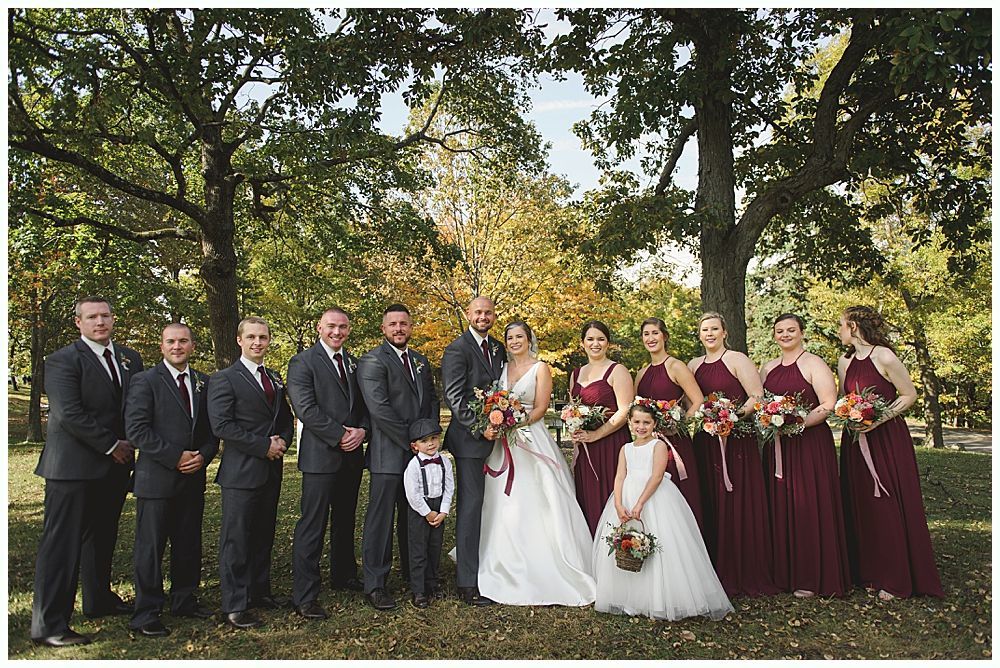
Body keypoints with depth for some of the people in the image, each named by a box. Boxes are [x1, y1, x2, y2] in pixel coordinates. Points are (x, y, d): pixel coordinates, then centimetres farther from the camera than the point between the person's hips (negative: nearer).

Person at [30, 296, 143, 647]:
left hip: (114, 467, 7)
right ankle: (49, 625, 8)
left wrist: (130, 446, -1)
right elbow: (69, 413, -18)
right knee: (62, 544, -1)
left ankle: (99, 599, 34)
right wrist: (111, 445, -15)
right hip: (73, 467, -6)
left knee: (103, 538, 18)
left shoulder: (130, 359, 11)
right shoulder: (62, 361, -9)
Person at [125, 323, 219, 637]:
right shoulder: (145, 381, -5)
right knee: (150, 547, 3)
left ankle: (184, 600, 28)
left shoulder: (203, 382, 11)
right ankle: (146, 613, 14)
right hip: (157, 479, -5)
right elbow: (136, 429, -13)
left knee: (189, 544, 14)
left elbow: (212, 428, 14)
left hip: (193, 478, 5)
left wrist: (203, 455, -5)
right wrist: (176, 457, -16)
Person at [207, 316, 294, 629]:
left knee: (263, 535, 15)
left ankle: (259, 591, 28)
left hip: (271, 470, 7)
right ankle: (235, 605, 9)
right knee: (236, 539, 0)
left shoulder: (275, 378, 15)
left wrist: (282, 441, -1)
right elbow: (221, 425, -16)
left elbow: (286, 418, 20)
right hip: (241, 471, -7)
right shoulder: (224, 379, -7)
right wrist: (264, 446, -16)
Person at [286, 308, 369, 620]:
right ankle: (304, 596, 4)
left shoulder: (354, 363, 14)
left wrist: (362, 430, -5)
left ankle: (344, 575, 35)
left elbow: (365, 403, 14)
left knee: (345, 521, 19)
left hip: (352, 455, 7)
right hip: (321, 454, -7)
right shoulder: (303, 362, -6)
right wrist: (340, 435, -16)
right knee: (312, 526, -4)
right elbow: (306, 409, -16)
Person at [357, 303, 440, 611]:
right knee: (381, 519, 1)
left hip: (420, 451, 7)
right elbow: (379, 408, -18)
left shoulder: (421, 360, 15)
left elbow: (432, 400, 17)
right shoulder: (373, 360, -8)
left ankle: (414, 572, 31)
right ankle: (375, 584, 12)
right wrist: (411, 441, -15)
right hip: (388, 454, -6)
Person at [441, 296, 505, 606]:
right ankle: (468, 584, 3)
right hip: (470, 439, -7)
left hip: (493, 435, 7)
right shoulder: (457, 349, -8)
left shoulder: (498, 348, 15)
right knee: (471, 505, -4)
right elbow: (454, 397, -14)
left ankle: (483, 567, 24)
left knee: (486, 505, 12)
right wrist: (480, 428, -18)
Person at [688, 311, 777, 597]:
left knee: (739, 506, -2)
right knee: (711, 507, 7)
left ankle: (747, 575, 9)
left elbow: (758, 397, -8)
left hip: (736, 440, -5)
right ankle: (719, 573, 17)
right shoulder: (693, 365, 14)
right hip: (705, 443, 5)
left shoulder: (737, 360, -2)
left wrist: (735, 416, -20)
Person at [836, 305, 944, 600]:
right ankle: (871, 573, 19)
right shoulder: (844, 361, 7)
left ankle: (896, 579, 10)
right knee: (862, 506, 8)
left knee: (890, 506, -2)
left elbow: (910, 395, -8)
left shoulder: (884, 357, -12)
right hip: (855, 442, 6)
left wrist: (878, 418, -17)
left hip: (887, 438, -6)